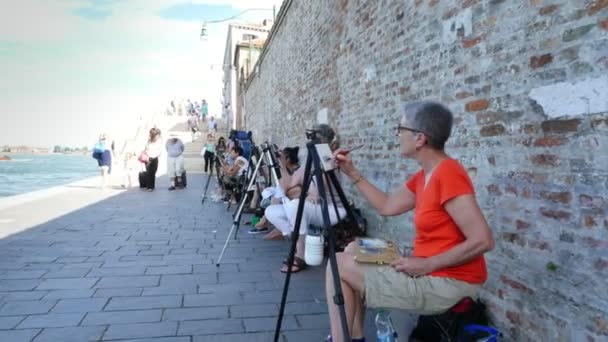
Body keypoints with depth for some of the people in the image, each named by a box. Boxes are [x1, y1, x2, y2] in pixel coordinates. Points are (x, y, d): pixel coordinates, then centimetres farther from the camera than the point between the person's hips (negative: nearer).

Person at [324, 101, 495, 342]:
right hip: (432, 274, 10)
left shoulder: (448, 174, -22)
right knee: (353, 251, 17)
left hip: (449, 284, -10)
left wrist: (427, 264, -21)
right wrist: (352, 173, 11)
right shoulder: (424, 176, 7)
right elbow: (387, 207, 14)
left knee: (339, 266, -7)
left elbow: (483, 241, -25)